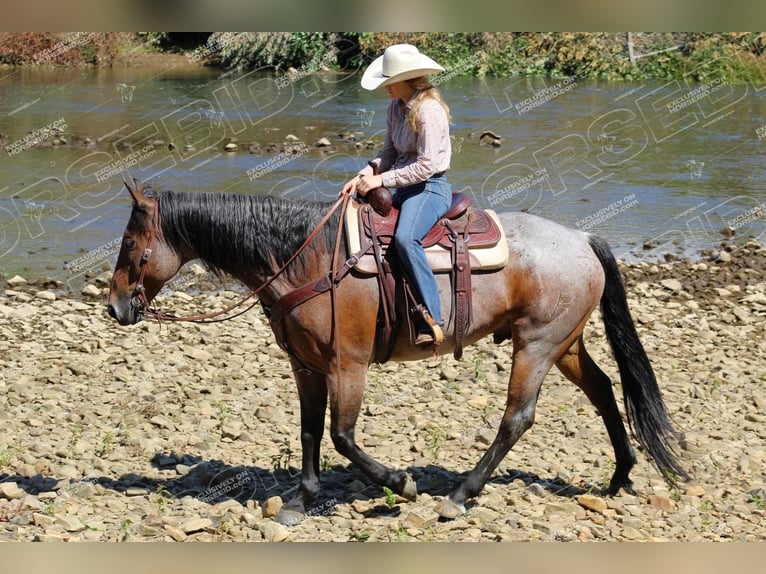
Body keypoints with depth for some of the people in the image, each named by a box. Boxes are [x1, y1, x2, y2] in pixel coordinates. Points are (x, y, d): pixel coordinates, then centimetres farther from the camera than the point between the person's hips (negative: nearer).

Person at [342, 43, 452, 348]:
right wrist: (363, 176, -2)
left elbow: (426, 166, -21)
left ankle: (431, 319, -35)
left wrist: (381, 179, -19)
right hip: (404, 188, 10)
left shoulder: (429, 111, -17)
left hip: (430, 188, -10)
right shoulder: (395, 109, 10)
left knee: (405, 238, -36)